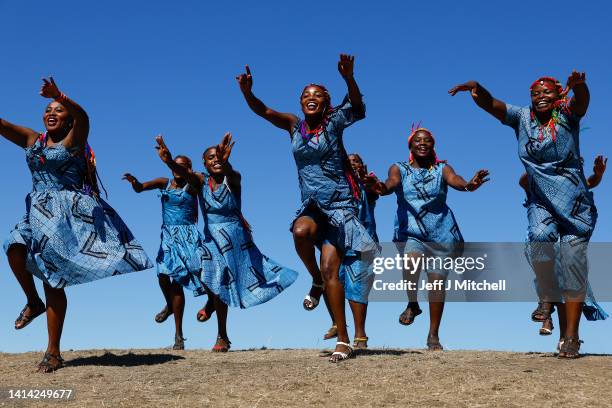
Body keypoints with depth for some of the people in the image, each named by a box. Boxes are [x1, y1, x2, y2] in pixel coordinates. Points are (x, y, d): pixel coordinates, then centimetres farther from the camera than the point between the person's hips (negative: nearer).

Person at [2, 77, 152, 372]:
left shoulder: (73, 140, -1)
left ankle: (53, 352, 2)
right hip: (38, 213, 5)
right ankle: (33, 301, 2)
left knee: (53, 279, -6)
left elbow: (82, 116, -22)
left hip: (69, 213, -5)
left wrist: (59, 96, -42)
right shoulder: (31, 140, 15)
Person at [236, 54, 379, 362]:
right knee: (301, 231, -33)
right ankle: (316, 281, -1)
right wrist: (246, 92, -19)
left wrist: (348, 78, -40)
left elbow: (357, 108, -21)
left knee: (330, 269, -11)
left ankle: (343, 340, -2)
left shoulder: (334, 122, -4)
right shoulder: (294, 126, 7)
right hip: (311, 204, 3)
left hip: (340, 203, -3)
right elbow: (262, 111, 2)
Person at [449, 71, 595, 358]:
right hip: (541, 202, 2)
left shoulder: (567, 114, -4)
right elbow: (489, 104, -3)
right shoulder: (522, 118, 4)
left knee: (573, 261, -7)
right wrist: (475, 87, -26)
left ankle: (571, 336, -3)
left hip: (575, 200, -2)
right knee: (538, 242, -24)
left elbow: (581, 101, -25)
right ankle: (551, 302, -1)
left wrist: (579, 85, -50)